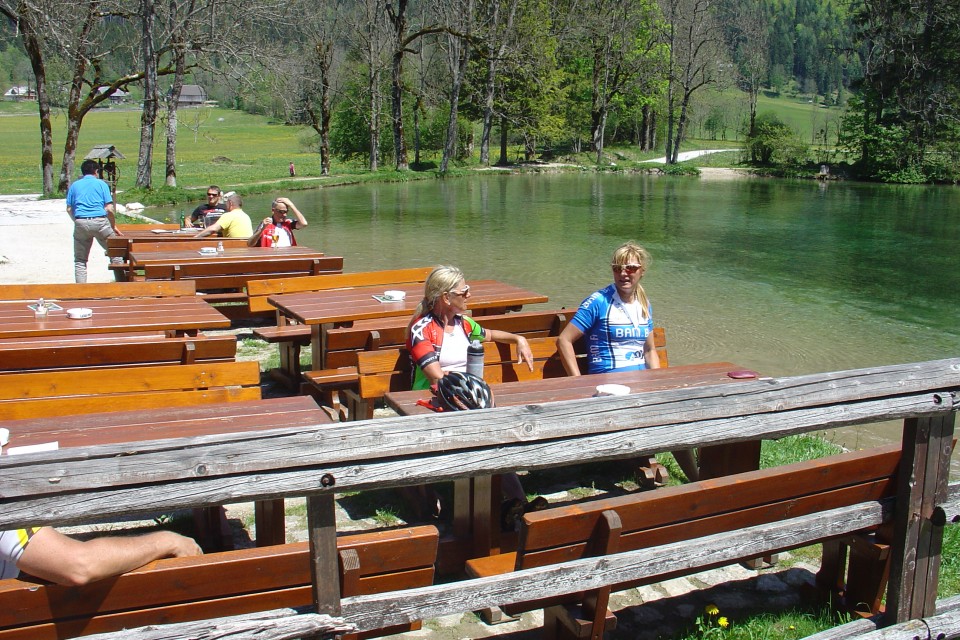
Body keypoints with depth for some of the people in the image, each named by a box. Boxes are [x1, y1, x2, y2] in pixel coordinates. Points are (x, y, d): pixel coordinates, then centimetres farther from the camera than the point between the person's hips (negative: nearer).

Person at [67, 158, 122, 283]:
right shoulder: (102, 184, 9)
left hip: (81, 222, 2)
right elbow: (109, 209, 1)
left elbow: (69, 209, 11)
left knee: (80, 260, 8)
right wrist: (114, 226, 12)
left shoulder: (74, 185, 16)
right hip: (100, 221, -2)